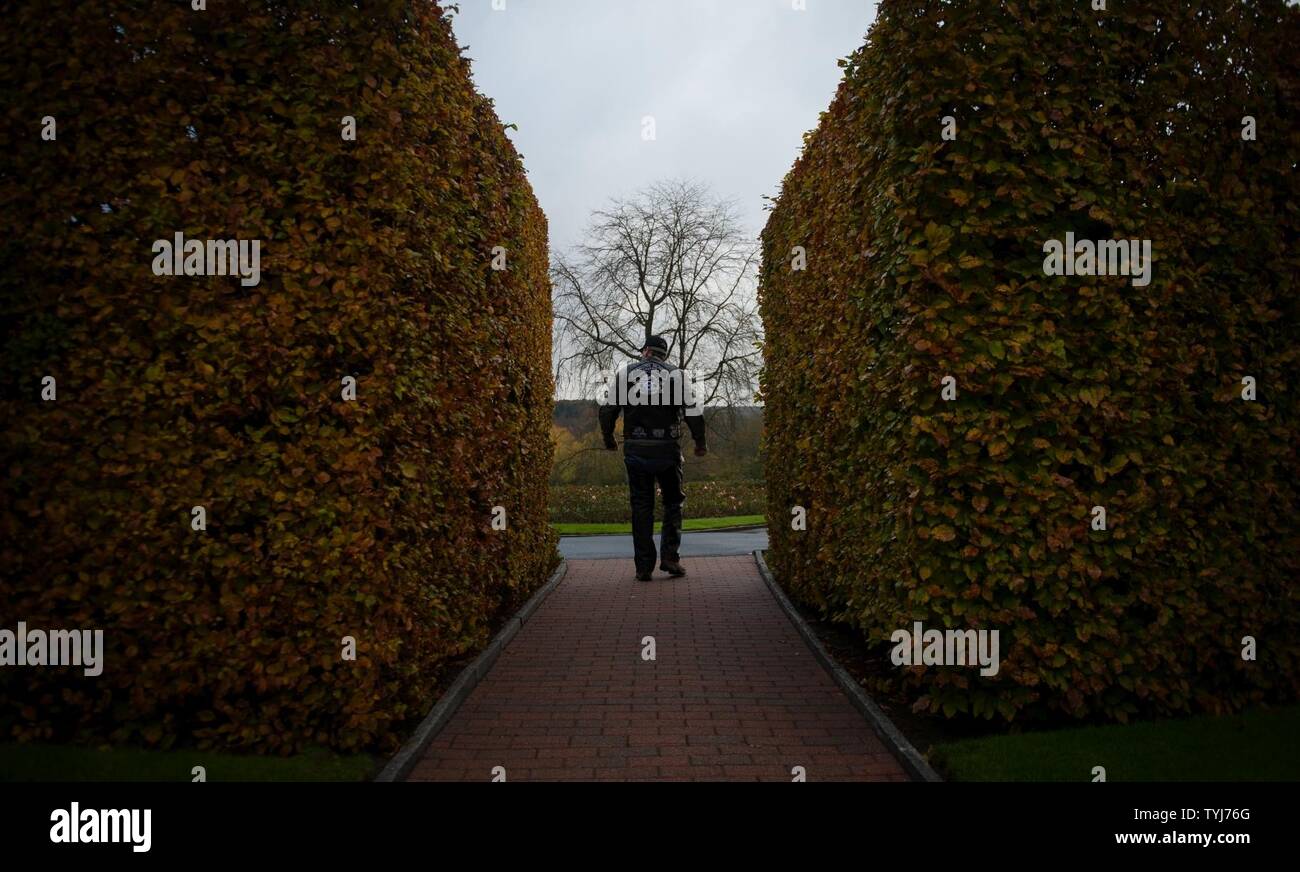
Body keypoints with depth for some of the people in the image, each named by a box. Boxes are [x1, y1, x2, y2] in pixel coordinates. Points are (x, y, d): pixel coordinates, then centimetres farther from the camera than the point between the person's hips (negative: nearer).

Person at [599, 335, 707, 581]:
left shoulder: (623, 372, 7)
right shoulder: (677, 375, 5)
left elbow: (607, 409, 5)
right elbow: (693, 413, -1)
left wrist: (609, 439, 20)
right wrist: (700, 443, 12)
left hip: (635, 450, 1)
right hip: (667, 450, -1)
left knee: (641, 507, 7)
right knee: (673, 503, 14)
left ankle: (644, 567, 5)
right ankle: (670, 557, 3)